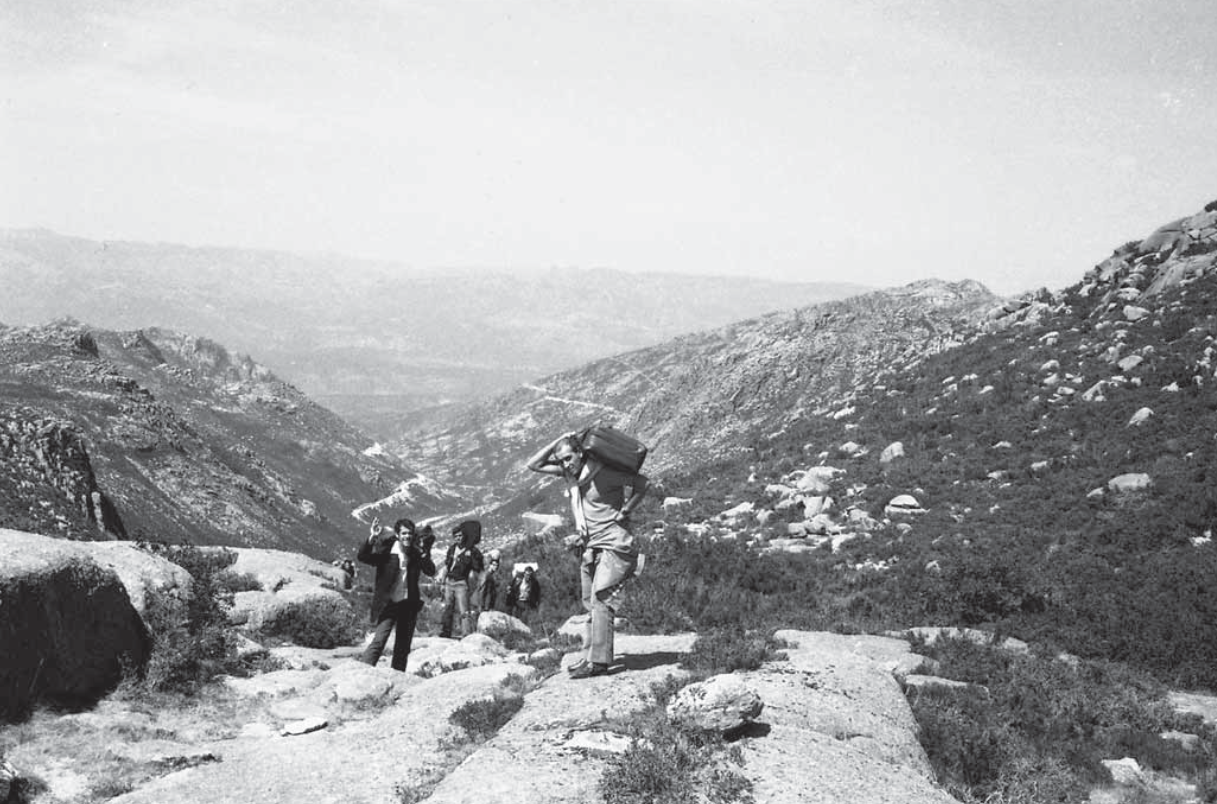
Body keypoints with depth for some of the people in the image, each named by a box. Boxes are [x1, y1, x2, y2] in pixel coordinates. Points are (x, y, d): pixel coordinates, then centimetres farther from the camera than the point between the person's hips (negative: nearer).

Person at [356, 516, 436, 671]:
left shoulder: (416, 552, 0)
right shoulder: (386, 550, -11)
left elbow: (431, 571, -10)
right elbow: (362, 556, -21)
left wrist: (423, 553, -23)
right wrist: (372, 538, -35)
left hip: (409, 604, 5)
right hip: (389, 603, -5)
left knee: (403, 646, 12)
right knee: (379, 641, -16)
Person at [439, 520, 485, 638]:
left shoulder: (471, 551, -8)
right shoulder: (452, 548, 9)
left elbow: (478, 569, -6)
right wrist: (443, 583, 16)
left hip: (461, 584, -6)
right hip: (449, 582, 6)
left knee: (463, 612, -14)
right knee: (447, 610, 12)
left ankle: (467, 636, -18)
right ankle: (445, 633, 22)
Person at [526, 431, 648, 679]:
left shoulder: (604, 473, -15)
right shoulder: (568, 472, 5)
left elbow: (642, 482, -12)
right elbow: (534, 464, 6)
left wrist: (624, 511, -12)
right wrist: (558, 442, -3)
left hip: (614, 545, -8)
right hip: (590, 547, 8)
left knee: (600, 601, -13)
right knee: (591, 604, 9)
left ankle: (599, 661, -15)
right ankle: (589, 657, 13)